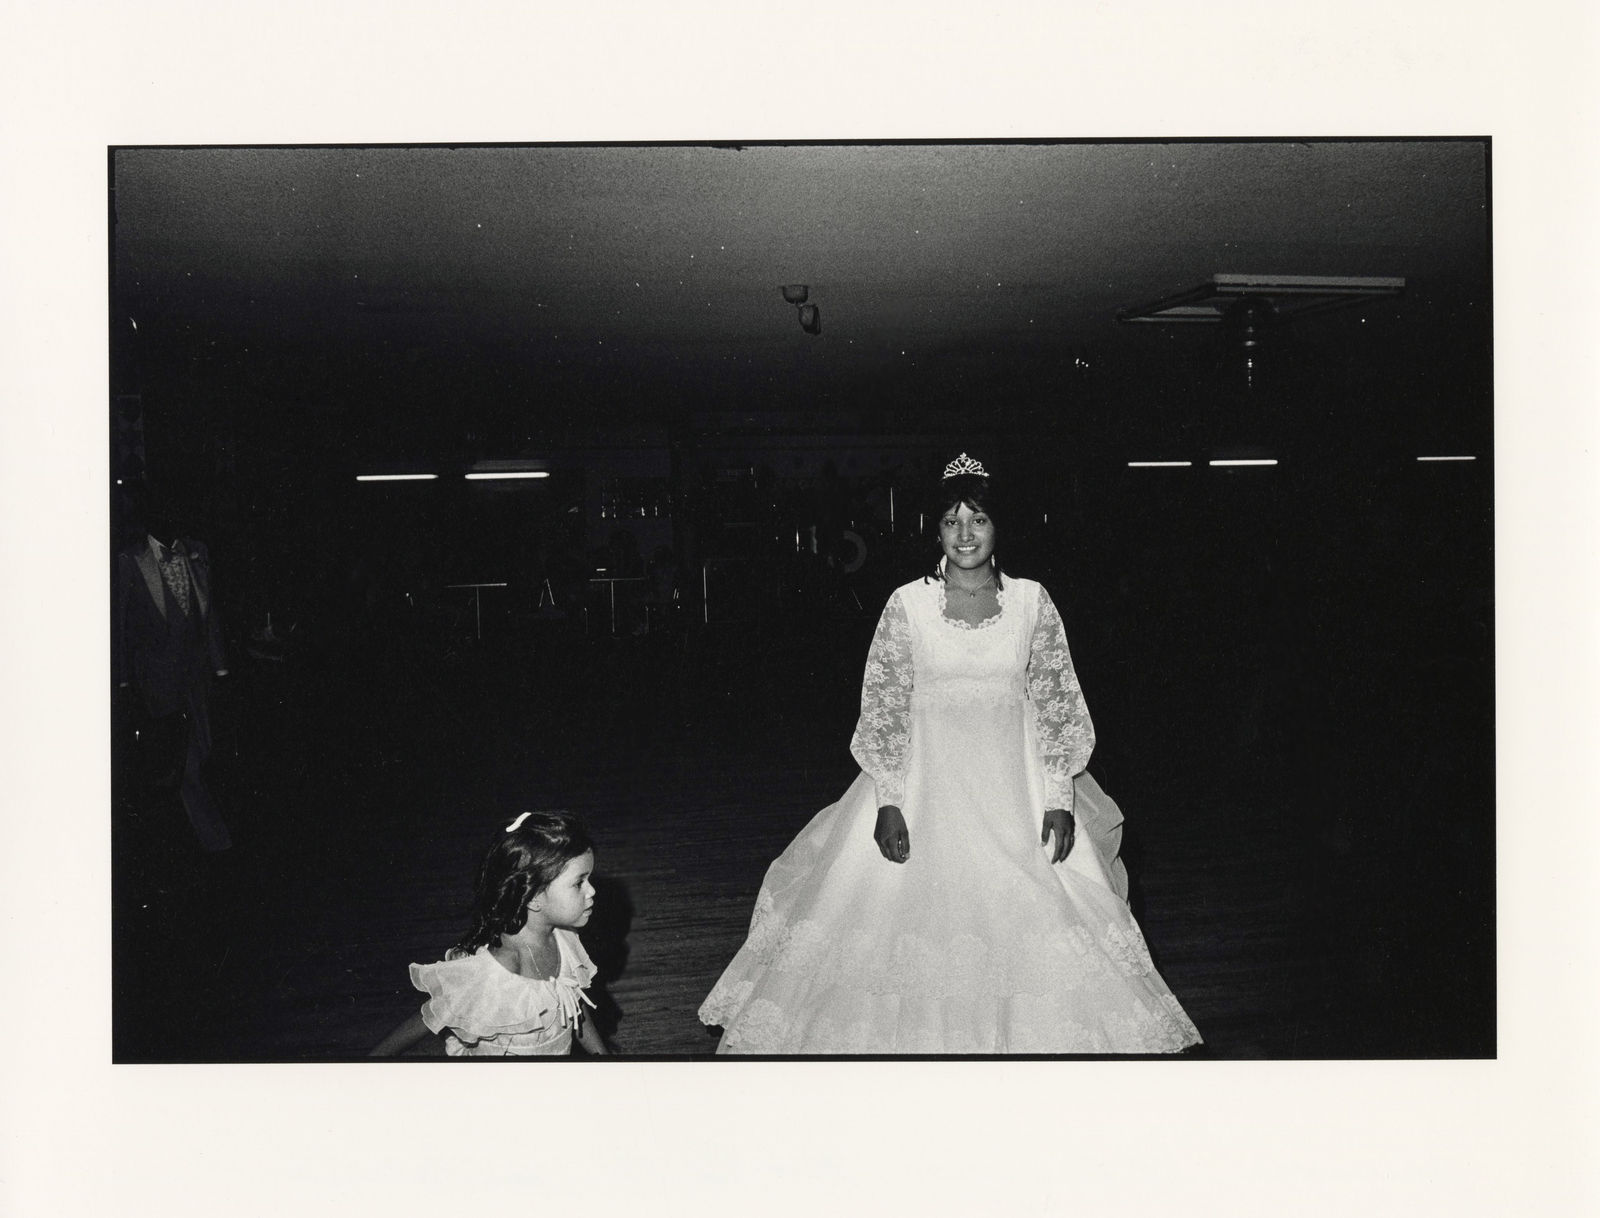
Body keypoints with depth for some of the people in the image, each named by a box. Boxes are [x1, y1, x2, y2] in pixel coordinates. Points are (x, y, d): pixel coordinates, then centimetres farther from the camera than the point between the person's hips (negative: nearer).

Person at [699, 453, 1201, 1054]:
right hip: (925, 783, -1)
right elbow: (882, 707, -3)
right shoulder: (907, 604, -3)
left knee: (1035, 927, 3)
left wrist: (1061, 800, -3)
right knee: (911, 925, 2)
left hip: (1015, 787, 1)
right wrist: (887, 802, -9)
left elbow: (1058, 702, 3)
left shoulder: (1031, 600, 1)